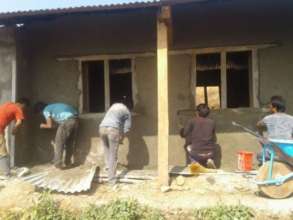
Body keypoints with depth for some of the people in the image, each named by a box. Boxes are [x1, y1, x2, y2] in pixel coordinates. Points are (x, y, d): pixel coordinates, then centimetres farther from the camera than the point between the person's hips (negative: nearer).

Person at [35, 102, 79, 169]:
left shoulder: (46, 110, 8)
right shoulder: (53, 106, 32)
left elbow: (50, 125, 6)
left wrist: (43, 126, 24)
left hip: (67, 120, -8)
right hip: (75, 118, 8)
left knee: (59, 142, 6)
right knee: (70, 142, 18)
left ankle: (58, 163, 8)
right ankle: (68, 162, 25)